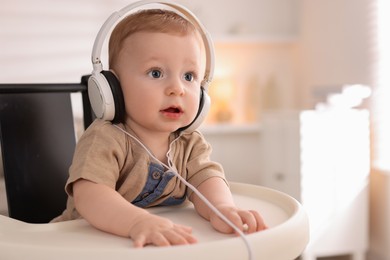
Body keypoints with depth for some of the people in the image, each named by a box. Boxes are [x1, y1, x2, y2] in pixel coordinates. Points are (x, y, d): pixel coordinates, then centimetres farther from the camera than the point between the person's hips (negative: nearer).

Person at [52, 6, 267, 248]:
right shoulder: (104, 139, -16)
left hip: (169, 245, 4)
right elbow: (88, 195, -28)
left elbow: (206, 178, -12)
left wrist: (222, 208, -34)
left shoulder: (191, 144, 1)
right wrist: (140, 222, -44)